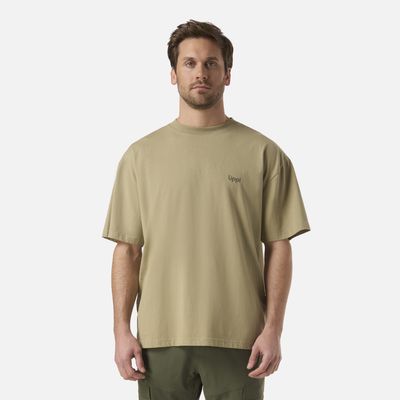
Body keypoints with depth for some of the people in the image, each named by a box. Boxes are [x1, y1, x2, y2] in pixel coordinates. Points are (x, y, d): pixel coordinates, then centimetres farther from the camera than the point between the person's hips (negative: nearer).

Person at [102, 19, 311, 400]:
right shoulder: (140, 155, 6)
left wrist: (273, 328, -5)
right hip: (160, 337, 1)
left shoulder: (264, 153, 2)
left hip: (238, 339, -1)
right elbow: (128, 249, 5)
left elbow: (278, 247, 1)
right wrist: (122, 330, -1)